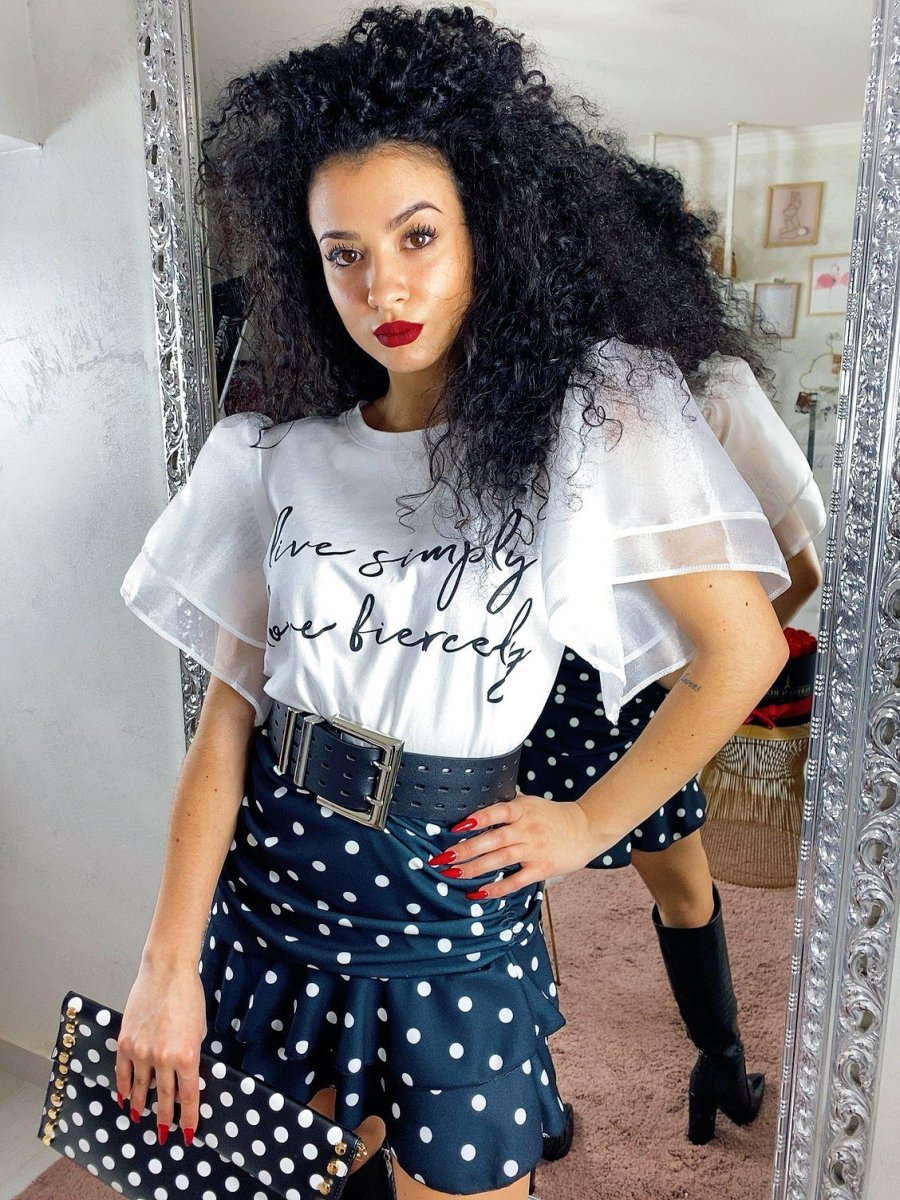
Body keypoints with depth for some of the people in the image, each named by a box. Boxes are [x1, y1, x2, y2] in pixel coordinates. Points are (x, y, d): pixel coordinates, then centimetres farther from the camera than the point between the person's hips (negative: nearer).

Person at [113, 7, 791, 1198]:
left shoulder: (592, 408, -9)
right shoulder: (277, 454, -1)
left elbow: (743, 651, -8)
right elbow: (228, 712, -3)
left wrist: (590, 822, -4)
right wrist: (169, 962, -5)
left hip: (449, 894, -3)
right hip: (271, 870, 3)